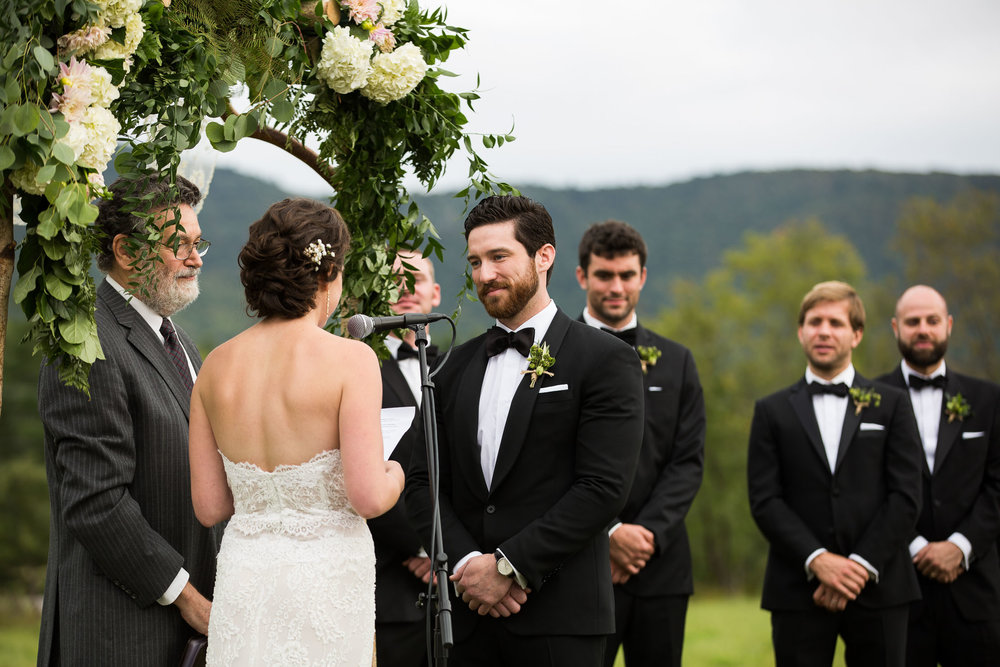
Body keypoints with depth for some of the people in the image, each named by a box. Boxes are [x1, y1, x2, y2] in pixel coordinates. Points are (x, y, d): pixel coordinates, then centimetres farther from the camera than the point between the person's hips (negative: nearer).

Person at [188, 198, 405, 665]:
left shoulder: (217, 365, 4)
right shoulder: (350, 359, -11)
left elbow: (209, 507, 6)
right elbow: (368, 498, -16)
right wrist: (394, 476, 5)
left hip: (242, 578, 5)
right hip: (326, 575, -5)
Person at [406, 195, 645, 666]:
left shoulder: (606, 360, -3)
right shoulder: (457, 367, 13)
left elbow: (603, 487, -11)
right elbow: (424, 481, 9)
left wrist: (508, 566, -13)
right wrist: (466, 562, -8)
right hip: (467, 615, 4)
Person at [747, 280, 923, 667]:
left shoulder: (891, 405, 10)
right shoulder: (772, 412, 10)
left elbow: (905, 496, 1)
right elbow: (765, 501, 0)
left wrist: (862, 565, -10)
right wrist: (817, 560, -13)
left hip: (878, 589, 0)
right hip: (799, 591, 0)